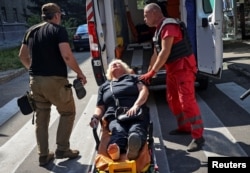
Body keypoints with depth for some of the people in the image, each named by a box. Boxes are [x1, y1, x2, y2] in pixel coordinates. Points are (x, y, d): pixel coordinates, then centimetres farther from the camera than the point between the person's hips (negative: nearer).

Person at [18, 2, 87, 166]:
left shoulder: (31, 31, 14)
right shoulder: (59, 30, -7)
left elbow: (22, 56, 18)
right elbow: (67, 56, -18)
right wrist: (80, 73, -7)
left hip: (35, 81, 6)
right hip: (55, 80, -6)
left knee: (41, 118, 14)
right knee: (68, 112, 13)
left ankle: (43, 155, 21)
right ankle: (62, 149, 14)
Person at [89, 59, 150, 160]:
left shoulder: (132, 78, 27)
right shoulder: (104, 86, 33)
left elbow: (144, 90, 10)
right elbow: (100, 107, 26)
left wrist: (136, 105, -9)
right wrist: (95, 117, 2)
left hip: (136, 113, -1)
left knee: (136, 130, -37)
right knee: (118, 131, -35)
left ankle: (134, 147, -70)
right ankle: (115, 148, -68)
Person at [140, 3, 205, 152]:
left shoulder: (168, 26, -18)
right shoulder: (159, 29, 14)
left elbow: (165, 52, -24)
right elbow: (156, 53, 18)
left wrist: (152, 72, -21)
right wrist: (148, 73, 19)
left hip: (184, 66, -10)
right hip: (172, 68, 10)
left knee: (187, 101, -13)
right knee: (173, 99, 14)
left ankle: (198, 137, -7)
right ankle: (184, 127, 28)